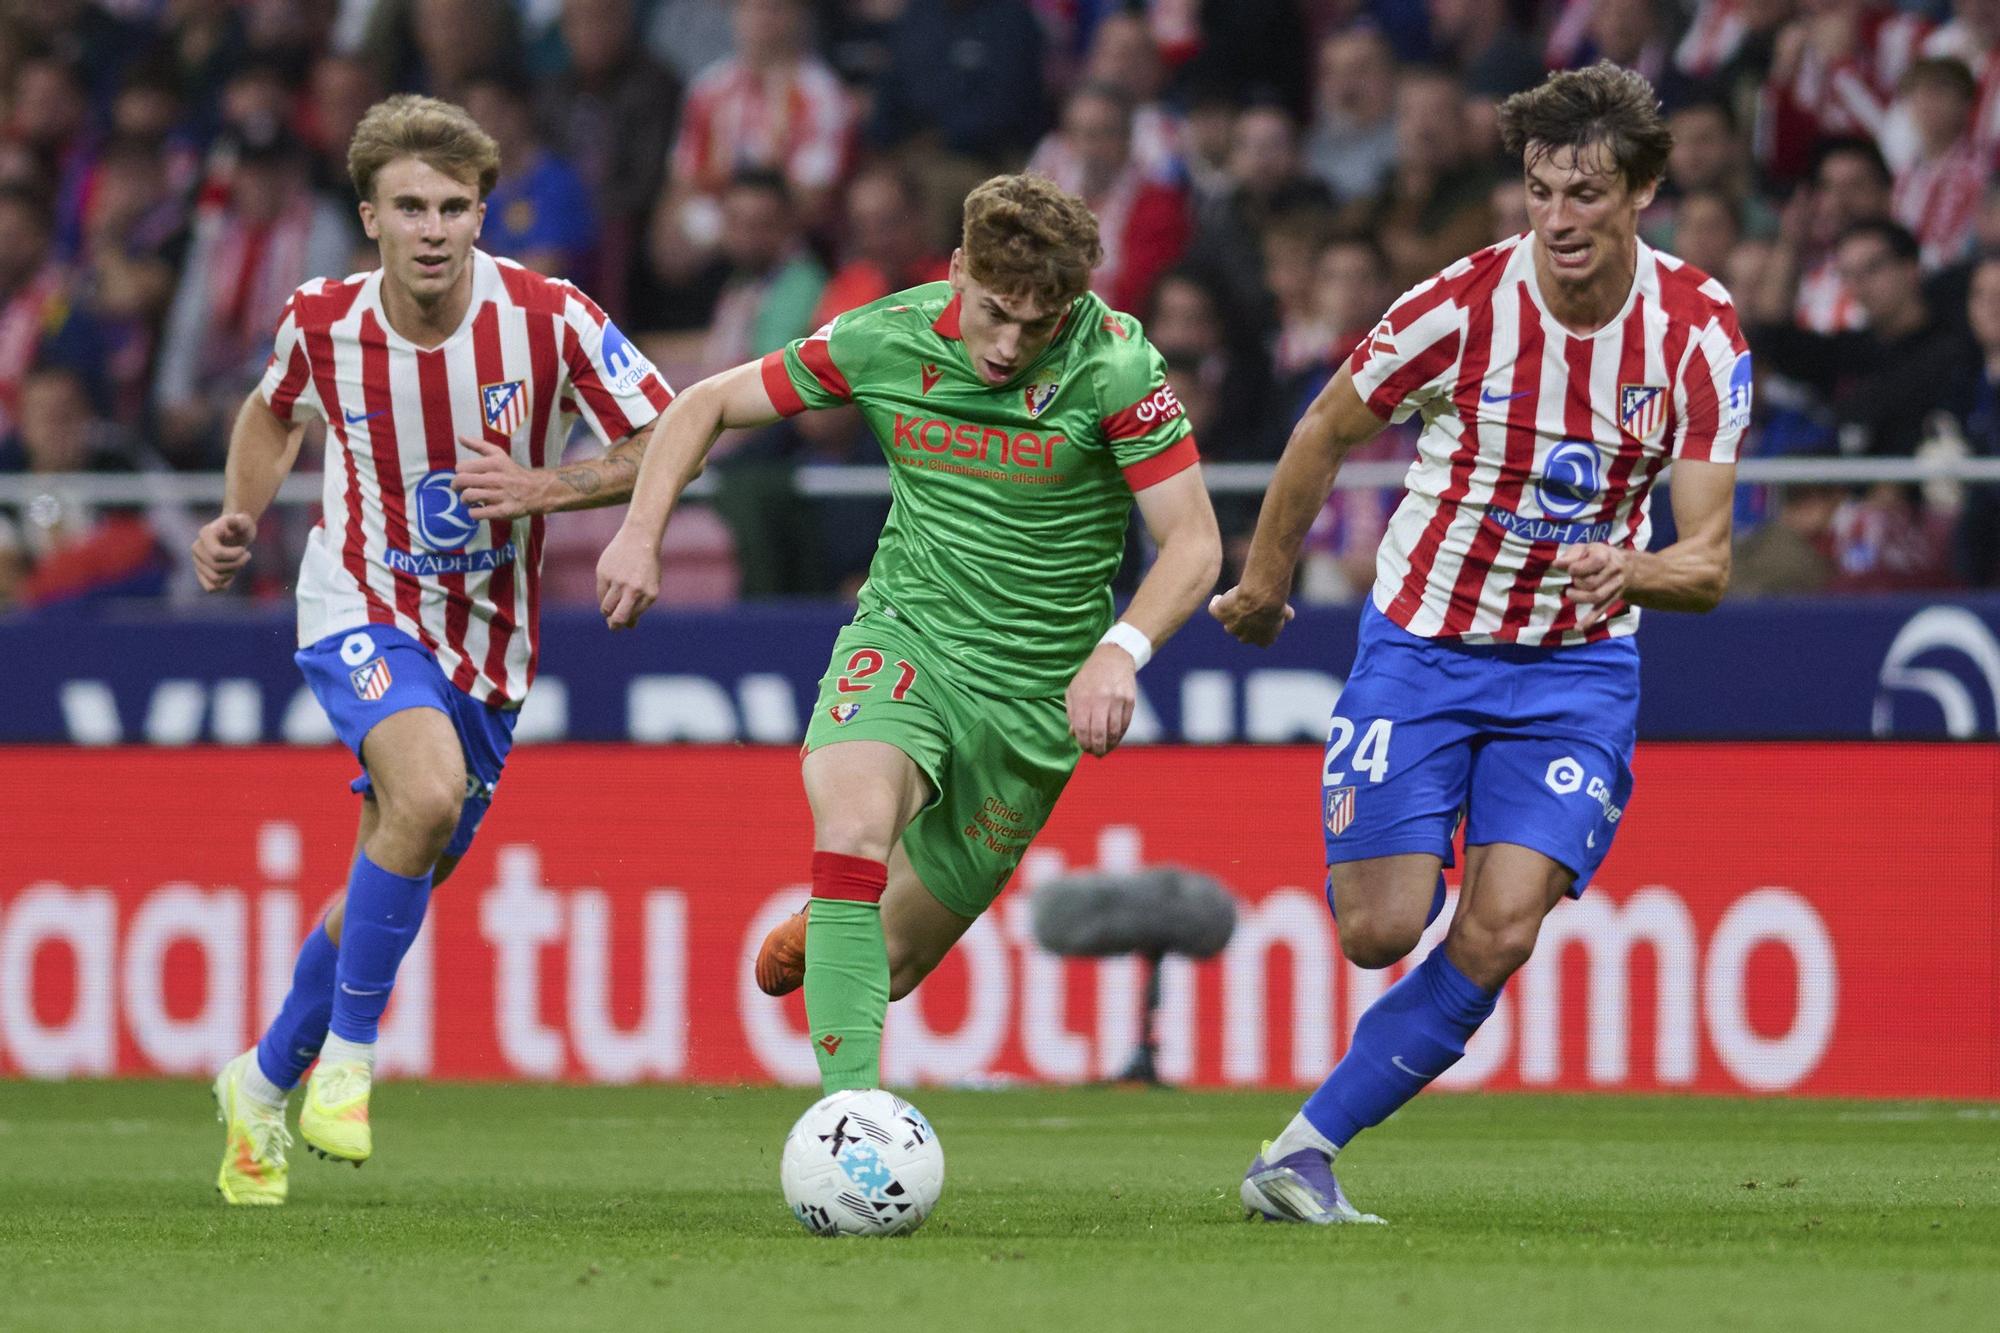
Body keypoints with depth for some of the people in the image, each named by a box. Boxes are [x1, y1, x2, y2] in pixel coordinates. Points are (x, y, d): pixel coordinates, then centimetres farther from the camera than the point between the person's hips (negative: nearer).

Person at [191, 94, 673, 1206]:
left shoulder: (550, 320, -16)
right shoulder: (324, 321, -11)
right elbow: (277, 413, 13)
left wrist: (546, 488, -24)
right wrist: (239, 520, -2)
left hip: (490, 638, 2)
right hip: (364, 612, -2)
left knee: (395, 888, 11)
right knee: (429, 791, -32)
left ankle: (265, 1084, 36)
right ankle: (346, 1057, -17)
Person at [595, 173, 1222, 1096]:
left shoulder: (1113, 363, -17)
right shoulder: (887, 340, -10)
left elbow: (1193, 543, -15)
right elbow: (707, 405, 4)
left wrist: (1120, 650, -33)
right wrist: (642, 533, -10)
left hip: (1035, 691, 0)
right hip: (906, 638, 0)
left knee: (894, 961, 7)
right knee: (854, 823, -33)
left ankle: (813, 937, 46)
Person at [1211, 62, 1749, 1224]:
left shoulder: (1701, 334, -12)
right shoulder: (1461, 307, -17)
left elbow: (1709, 562, -12)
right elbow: (1326, 433, 2)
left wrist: (1633, 570, -35)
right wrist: (1265, 584, 13)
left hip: (1579, 662, 1)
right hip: (1421, 644, -1)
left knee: (1500, 933, -15)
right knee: (1380, 932, -11)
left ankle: (1307, 1150, -2)